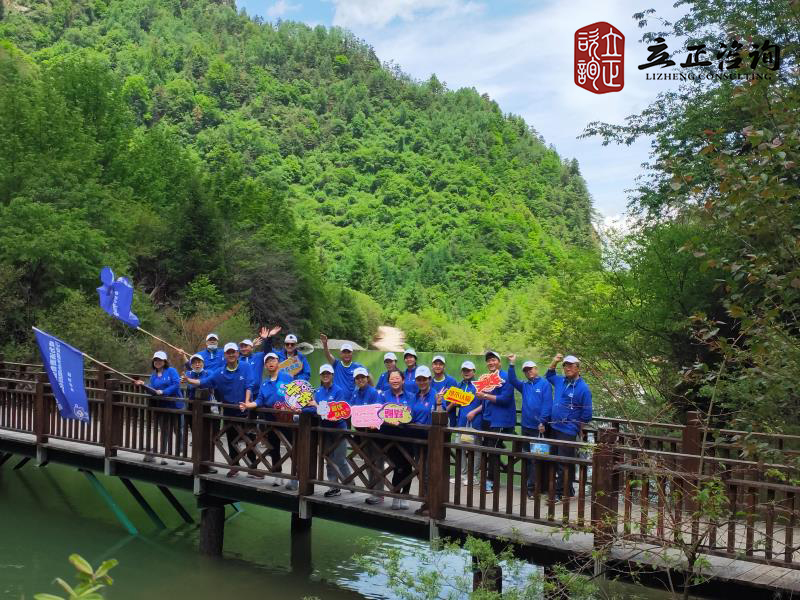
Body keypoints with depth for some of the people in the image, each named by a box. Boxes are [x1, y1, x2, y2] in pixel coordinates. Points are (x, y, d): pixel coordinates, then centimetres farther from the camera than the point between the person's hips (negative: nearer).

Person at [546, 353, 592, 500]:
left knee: (563, 463, -5)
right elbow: (549, 376, 32)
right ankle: (568, 491, 25)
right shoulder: (560, 381, 10)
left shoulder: (583, 388, -10)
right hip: (555, 428, 7)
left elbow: (586, 414, -8)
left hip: (568, 431, -7)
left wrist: (577, 428, 0)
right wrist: (554, 362, 17)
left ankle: (560, 493, 2)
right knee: (555, 460, 13)